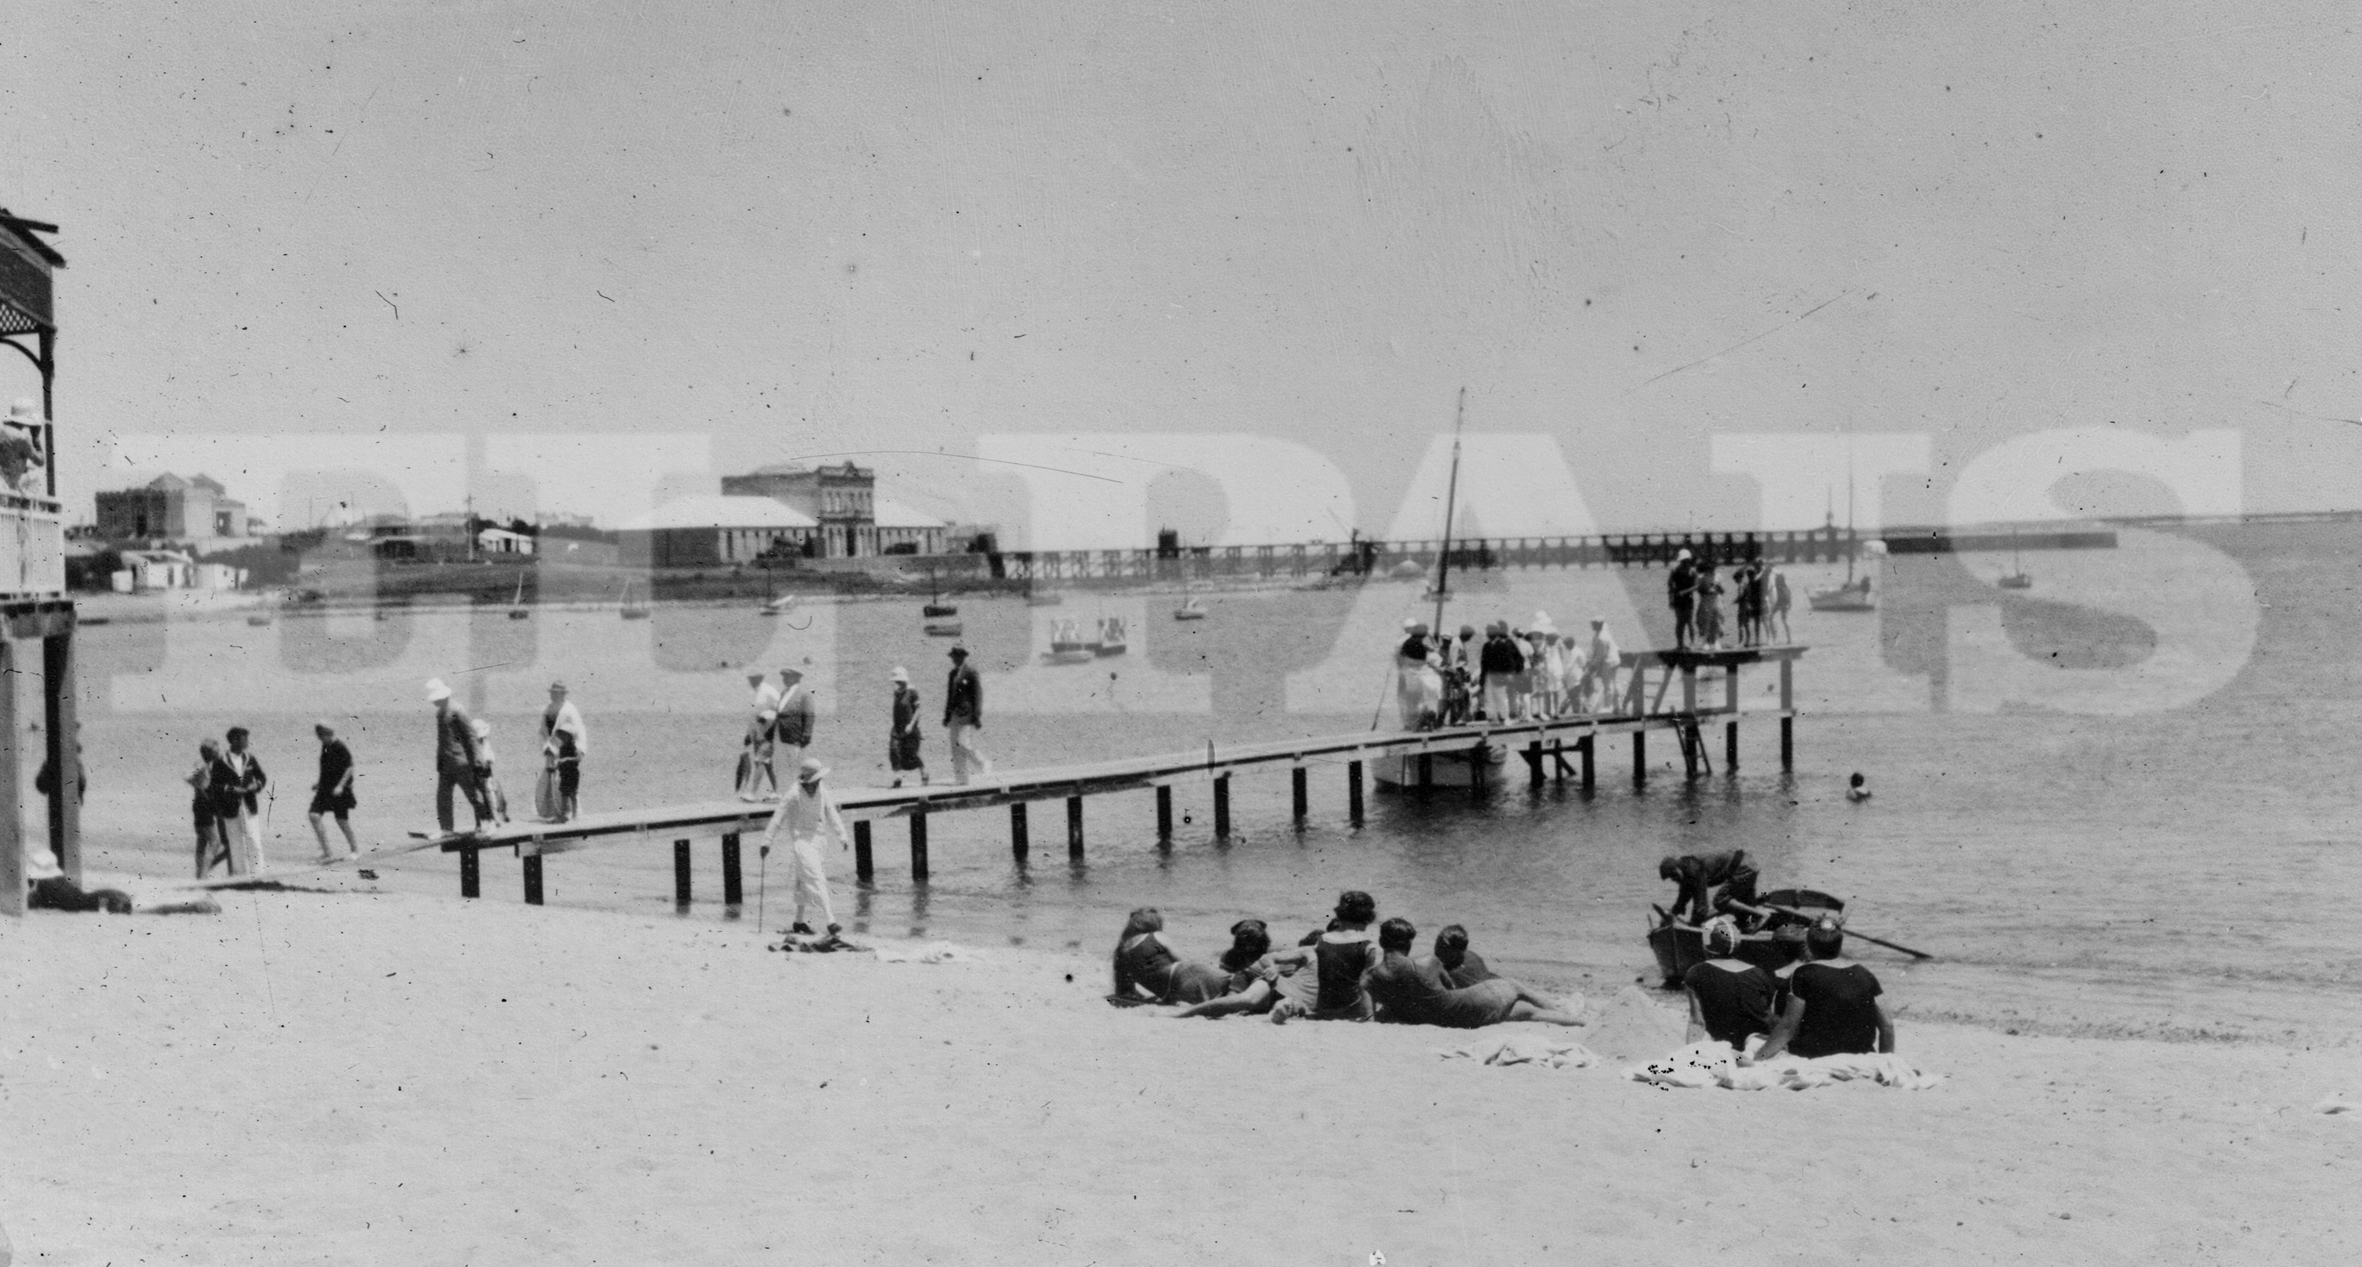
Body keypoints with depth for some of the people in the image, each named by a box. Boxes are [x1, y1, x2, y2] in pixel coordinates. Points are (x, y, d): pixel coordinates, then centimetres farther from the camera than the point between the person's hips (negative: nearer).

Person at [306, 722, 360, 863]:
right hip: (325, 788, 7)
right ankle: (327, 851, -2)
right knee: (314, 815, -6)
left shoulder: (340, 747, -15)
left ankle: (354, 849, 21)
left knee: (342, 820, 1)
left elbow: (349, 767, -16)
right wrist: (319, 783, 18)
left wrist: (340, 786, -22)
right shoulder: (325, 746, 8)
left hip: (339, 791, -7)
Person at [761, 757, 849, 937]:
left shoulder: (822, 793, 4)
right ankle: (830, 921, -24)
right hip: (800, 839, -6)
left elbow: (832, 816, 11)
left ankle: (799, 922, 28)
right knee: (816, 881, -16)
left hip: (819, 839, 6)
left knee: (805, 883, 15)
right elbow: (778, 819, -10)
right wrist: (767, 842, -9)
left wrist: (842, 837, 4)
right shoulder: (793, 795, -14)